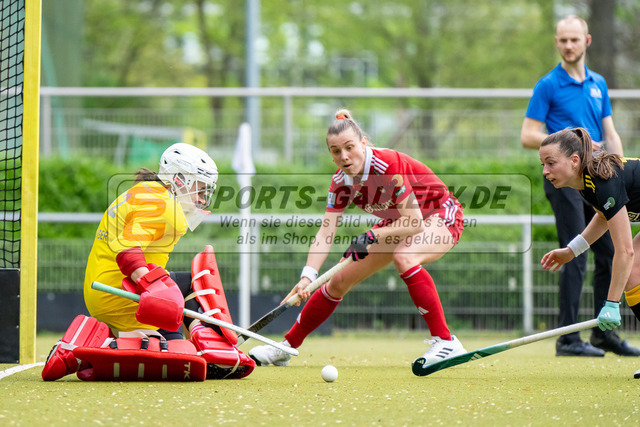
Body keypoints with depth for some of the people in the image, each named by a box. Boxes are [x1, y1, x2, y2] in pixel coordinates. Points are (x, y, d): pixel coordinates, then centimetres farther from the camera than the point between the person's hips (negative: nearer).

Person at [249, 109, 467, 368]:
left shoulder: (388, 165, -33)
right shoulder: (341, 182, -14)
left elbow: (415, 223, -32)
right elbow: (325, 233, -19)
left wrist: (371, 237, -36)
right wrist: (308, 276, -33)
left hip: (441, 219, -7)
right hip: (398, 224, 7)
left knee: (404, 257, -39)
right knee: (339, 281, 4)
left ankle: (446, 343, -34)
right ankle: (287, 348, 20)